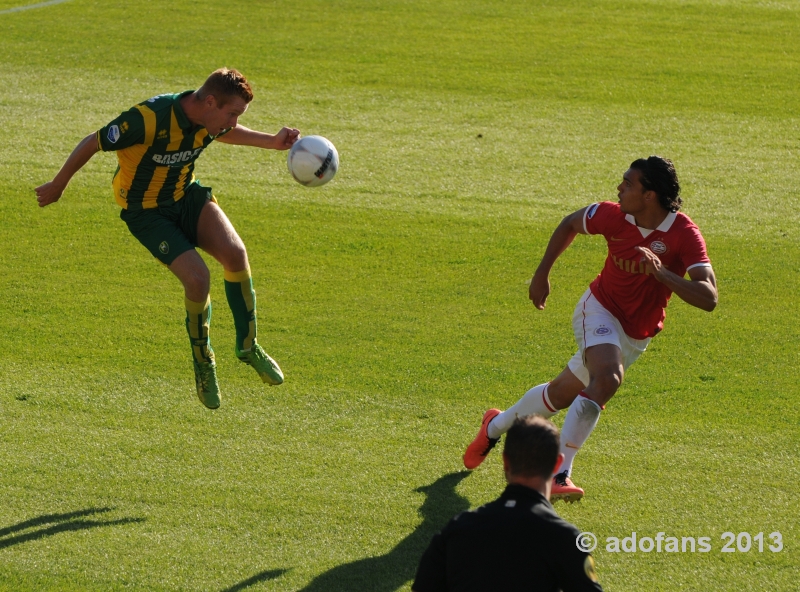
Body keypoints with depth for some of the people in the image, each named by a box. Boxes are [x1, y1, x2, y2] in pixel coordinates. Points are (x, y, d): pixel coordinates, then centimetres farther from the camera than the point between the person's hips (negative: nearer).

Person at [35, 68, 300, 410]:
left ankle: (247, 345, -3)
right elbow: (92, 144, -20)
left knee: (235, 253, -20)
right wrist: (57, 186, -7)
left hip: (187, 197, 6)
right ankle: (202, 360, 4)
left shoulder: (210, 121, -11)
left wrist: (272, 142, 4)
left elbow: (225, 134, 17)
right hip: (146, 211, -6)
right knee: (197, 278, -22)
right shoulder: (147, 119, -33)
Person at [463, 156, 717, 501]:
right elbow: (570, 224, 6)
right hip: (601, 310, -2)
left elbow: (708, 298, -32)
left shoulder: (684, 235, -23)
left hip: (636, 336, 2)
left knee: (562, 394, 14)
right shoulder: (613, 217, -17)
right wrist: (542, 272, 8)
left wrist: (661, 272, -44)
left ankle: (496, 425, 40)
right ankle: (558, 473, -29)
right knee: (608, 379, -31)